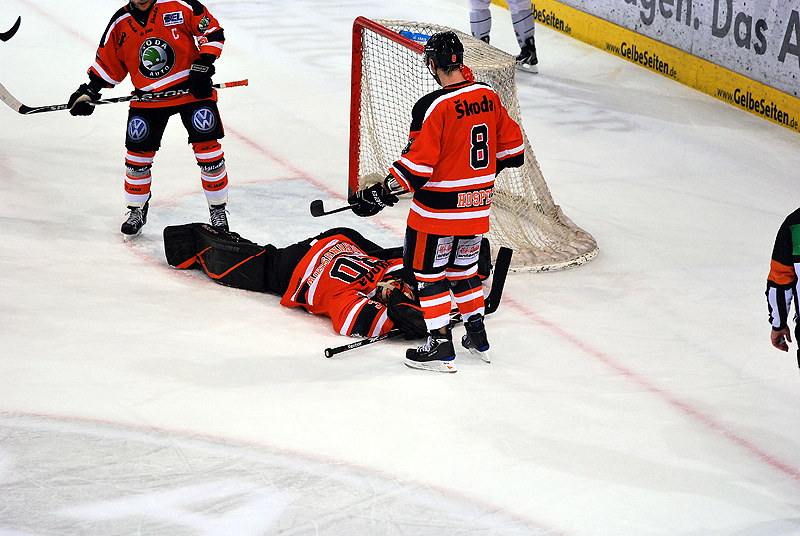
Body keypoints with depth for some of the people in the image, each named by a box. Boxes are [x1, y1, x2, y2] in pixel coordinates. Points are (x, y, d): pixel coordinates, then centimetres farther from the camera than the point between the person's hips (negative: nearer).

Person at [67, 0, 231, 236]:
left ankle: (218, 209, 11)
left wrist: (202, 66, -17)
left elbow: (212, 31, -7)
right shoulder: (120, 24, -2)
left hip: (192, 89, -3)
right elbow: (108, 63, 9)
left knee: (207, 147, -7)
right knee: (138, 152, 0)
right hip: (147, 97, 3)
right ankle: (137, 211, 22)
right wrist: (88, 92, -2)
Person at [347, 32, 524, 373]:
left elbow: (417, 165, -21)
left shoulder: (433, 107, -20)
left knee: (429, 271, 7)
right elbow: (512, 146, 10)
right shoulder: (488, 96, 0)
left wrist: (383, 192, -13)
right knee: (463, 267, 23)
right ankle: (478, 338, 29)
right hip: (478, 205, 7)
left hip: (439, 209, -7)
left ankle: (441, 348, 8)